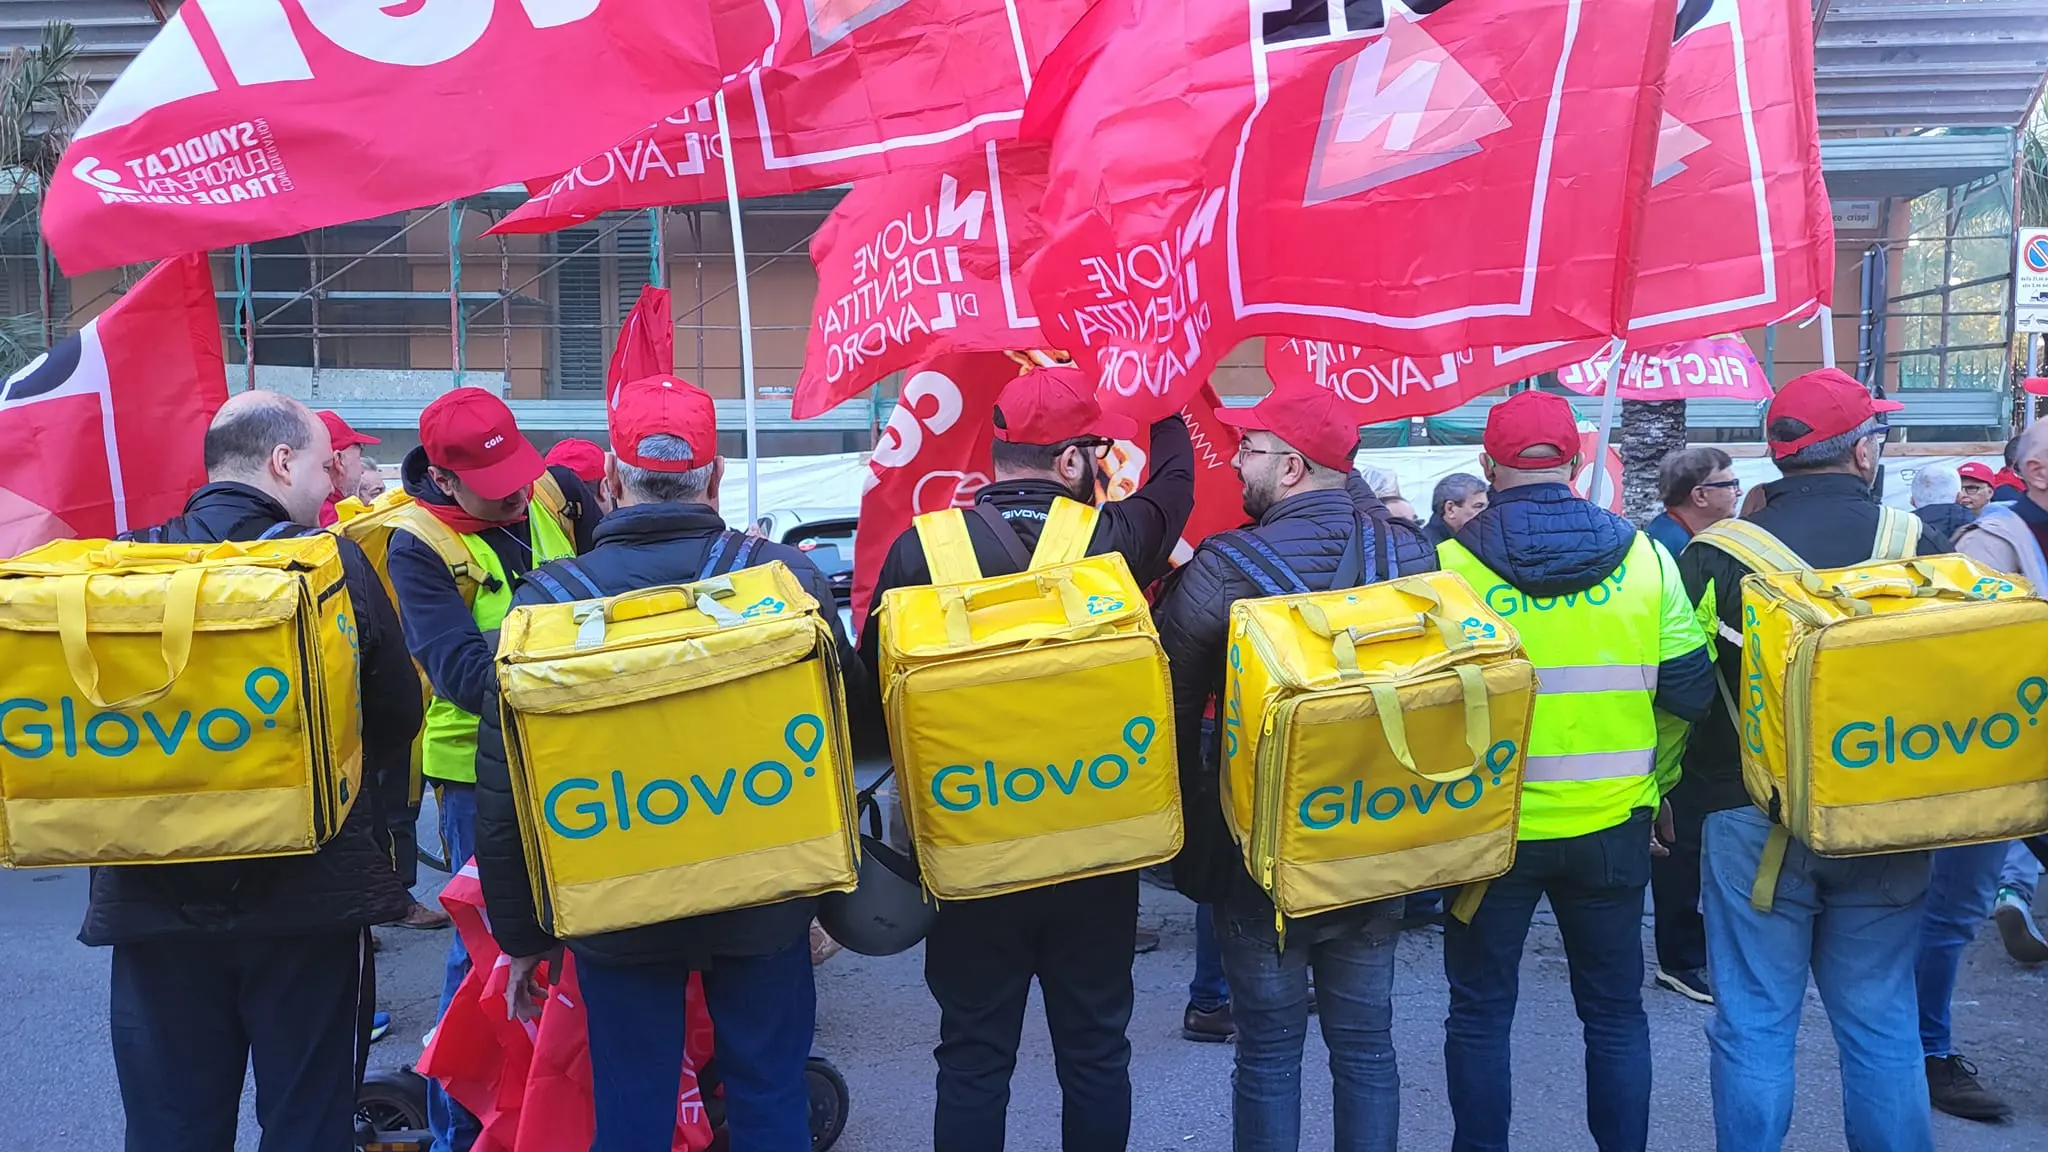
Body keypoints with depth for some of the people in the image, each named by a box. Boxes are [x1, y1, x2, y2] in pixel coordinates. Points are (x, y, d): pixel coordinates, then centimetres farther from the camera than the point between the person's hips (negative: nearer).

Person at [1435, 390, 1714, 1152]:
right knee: (1615, 1010, 17)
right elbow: (1689, 690, -2)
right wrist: (1652, 775, 14)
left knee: (1480, 1012, 12)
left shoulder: (1448, 565, -12)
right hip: (1611, 824, 2)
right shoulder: (1642, 556, -5)